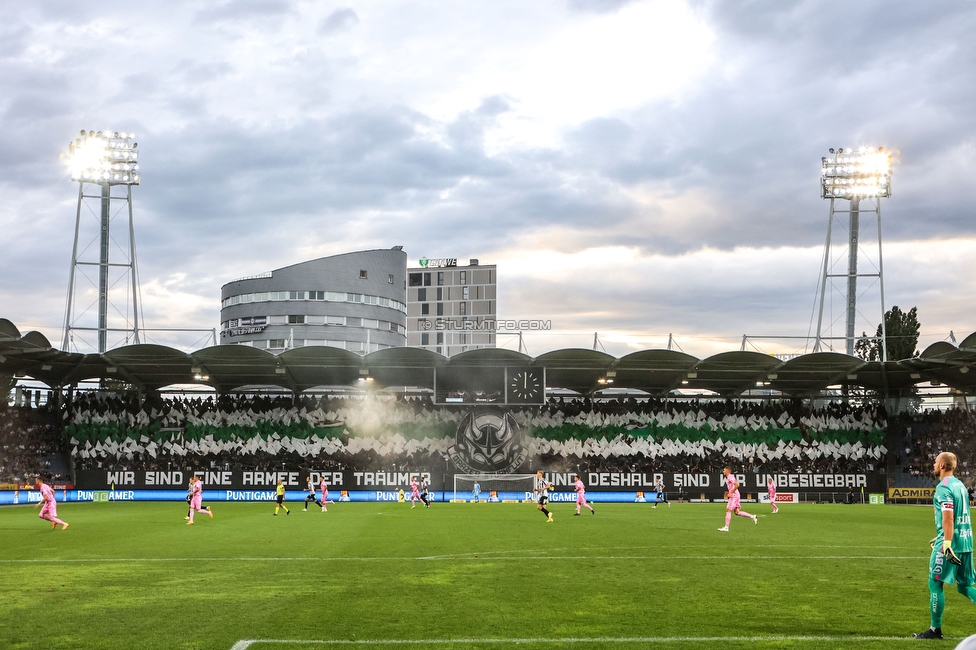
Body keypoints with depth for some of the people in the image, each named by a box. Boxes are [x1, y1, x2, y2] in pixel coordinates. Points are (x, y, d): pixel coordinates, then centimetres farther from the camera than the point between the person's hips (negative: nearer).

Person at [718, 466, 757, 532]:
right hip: (734, 496, 10)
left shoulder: (730, 477, -13)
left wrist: (731, 493, -20)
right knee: (736, 512, 9)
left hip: (734, 496, -10)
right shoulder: (728, 478, 18)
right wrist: (728, 492, 14)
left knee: (728, 510, -9)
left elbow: (737, 485, -25)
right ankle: (752, 517, 11)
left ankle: (726, 527, -10)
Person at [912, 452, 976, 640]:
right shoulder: (959, 485, 15)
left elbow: (948, 518, -22)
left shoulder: (943, 487, -12)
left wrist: (947, 543, -26)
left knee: (935, 584, 1)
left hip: (951, 542, -9)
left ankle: (935, 629, 6)